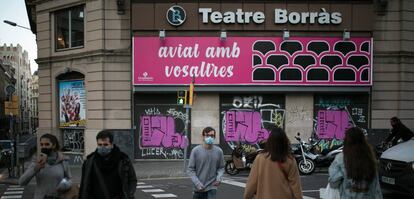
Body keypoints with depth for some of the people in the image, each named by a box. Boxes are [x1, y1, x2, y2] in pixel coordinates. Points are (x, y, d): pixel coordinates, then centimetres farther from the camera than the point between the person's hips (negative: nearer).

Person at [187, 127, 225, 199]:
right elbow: (190, 169, -5)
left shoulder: (219, 151, -2)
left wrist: (219, 178, -10)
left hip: (212, 187, 0)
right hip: (199, 188, 0)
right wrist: (197, 183, -14)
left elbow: (221, 167, 9)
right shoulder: (196, 150, -8)